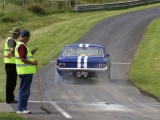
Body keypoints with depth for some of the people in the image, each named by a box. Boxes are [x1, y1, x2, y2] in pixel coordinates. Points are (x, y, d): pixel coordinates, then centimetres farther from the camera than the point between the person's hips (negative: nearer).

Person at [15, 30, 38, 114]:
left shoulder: (19, 44, 17)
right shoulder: (22, 46, -17)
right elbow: (23, 59, -23)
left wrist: (30, 54, 18)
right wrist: (32, 62, -14)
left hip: (25, 71, 11)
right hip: (26, 71, -11)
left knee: (24, 91, 14)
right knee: (24, 91, -7)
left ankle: (21, 108, 18)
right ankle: (21, 109, -5)